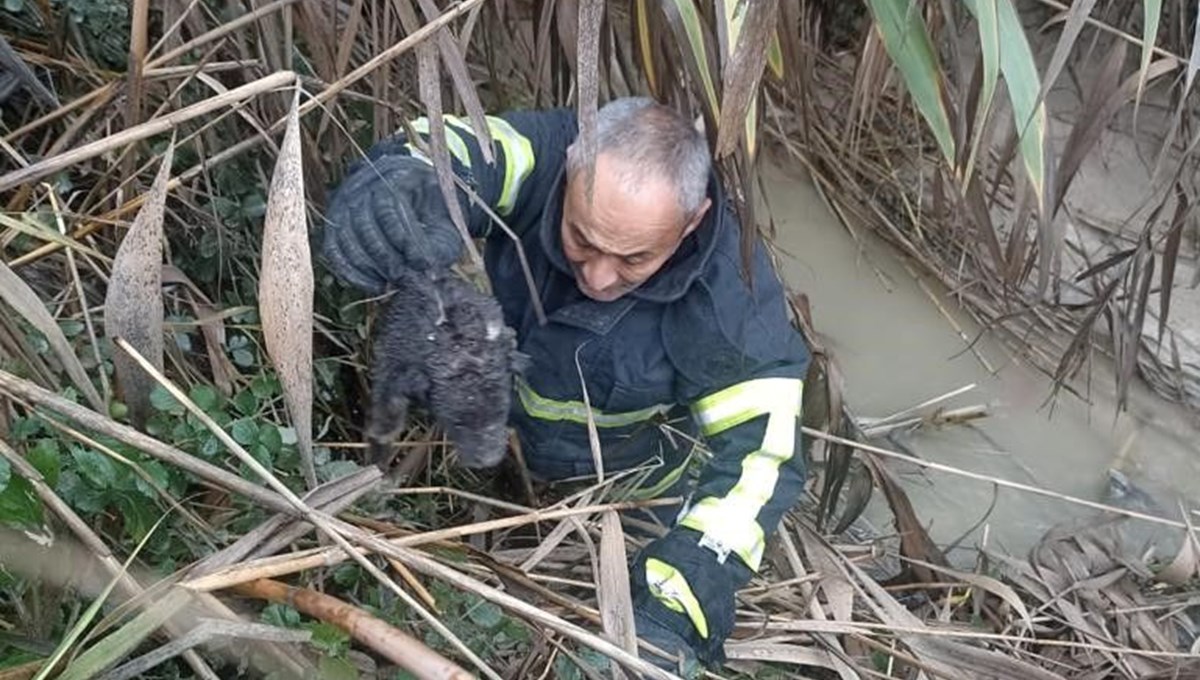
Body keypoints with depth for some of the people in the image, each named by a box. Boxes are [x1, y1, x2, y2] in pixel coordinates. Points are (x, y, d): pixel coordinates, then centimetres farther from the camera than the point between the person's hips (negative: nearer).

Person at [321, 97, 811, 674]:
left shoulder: (732, 293, -34)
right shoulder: (544, 157, -30)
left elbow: (757, 458, -34)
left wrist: (667, 613, -45)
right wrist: (393, 184, -69)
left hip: (630, 489, -1)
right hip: (493, 439, 2)